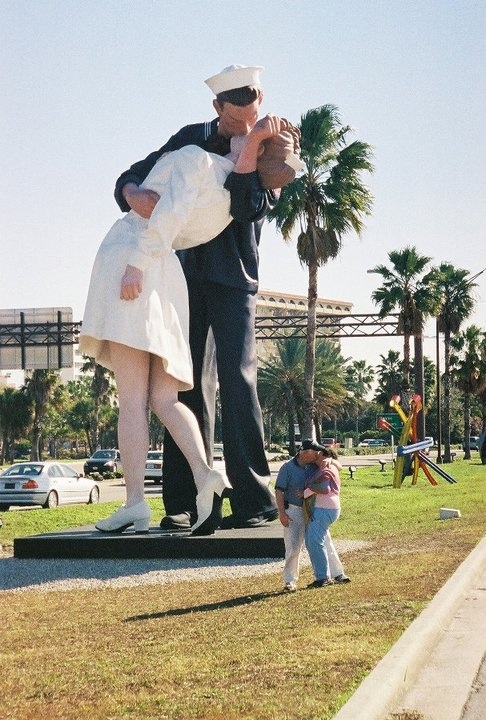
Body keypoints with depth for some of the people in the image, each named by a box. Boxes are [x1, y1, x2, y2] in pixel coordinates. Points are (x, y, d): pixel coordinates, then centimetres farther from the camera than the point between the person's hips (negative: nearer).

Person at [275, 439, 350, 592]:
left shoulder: (314, 466, 1)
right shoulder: (287, 468, -12)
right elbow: (279, 491, -13)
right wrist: (282, 513, -21)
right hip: (294, 511, -5)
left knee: (325, 541, 7)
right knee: (293, 547, -6)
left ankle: (337, 574, 16)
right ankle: (289, 581, 3)